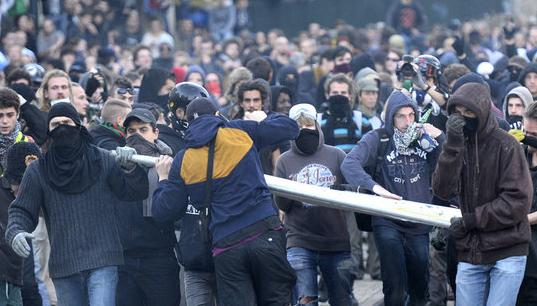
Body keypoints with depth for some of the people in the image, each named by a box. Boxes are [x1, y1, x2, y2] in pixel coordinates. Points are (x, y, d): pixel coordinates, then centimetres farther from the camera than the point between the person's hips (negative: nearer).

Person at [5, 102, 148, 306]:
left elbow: (136, 193, 6)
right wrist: (15, 233, -15)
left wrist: (130, 168, -14)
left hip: (102, 261, -2)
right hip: (63, 267, 3)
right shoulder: (38, 172, 5)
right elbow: (21, 211, 6)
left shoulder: (102, 161, 4)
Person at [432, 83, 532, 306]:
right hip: (470, 253, 4)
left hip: (507, 252, -4)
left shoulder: (505, 145, -7)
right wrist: (453, 146, -17)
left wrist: (472, 220, -12)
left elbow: (518, 200, -11)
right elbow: (443, 191, -6)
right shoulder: (458, 145, 7)